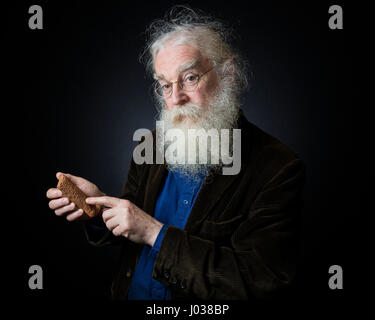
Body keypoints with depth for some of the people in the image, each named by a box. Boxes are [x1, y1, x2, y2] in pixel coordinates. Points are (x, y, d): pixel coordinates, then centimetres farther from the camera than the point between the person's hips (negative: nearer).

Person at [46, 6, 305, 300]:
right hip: (128, 292, 4)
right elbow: (129, 227, 11)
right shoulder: (152, 146, 3)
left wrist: (155, 233, -19)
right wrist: (99, 206, -9)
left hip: (202, 310, -4)